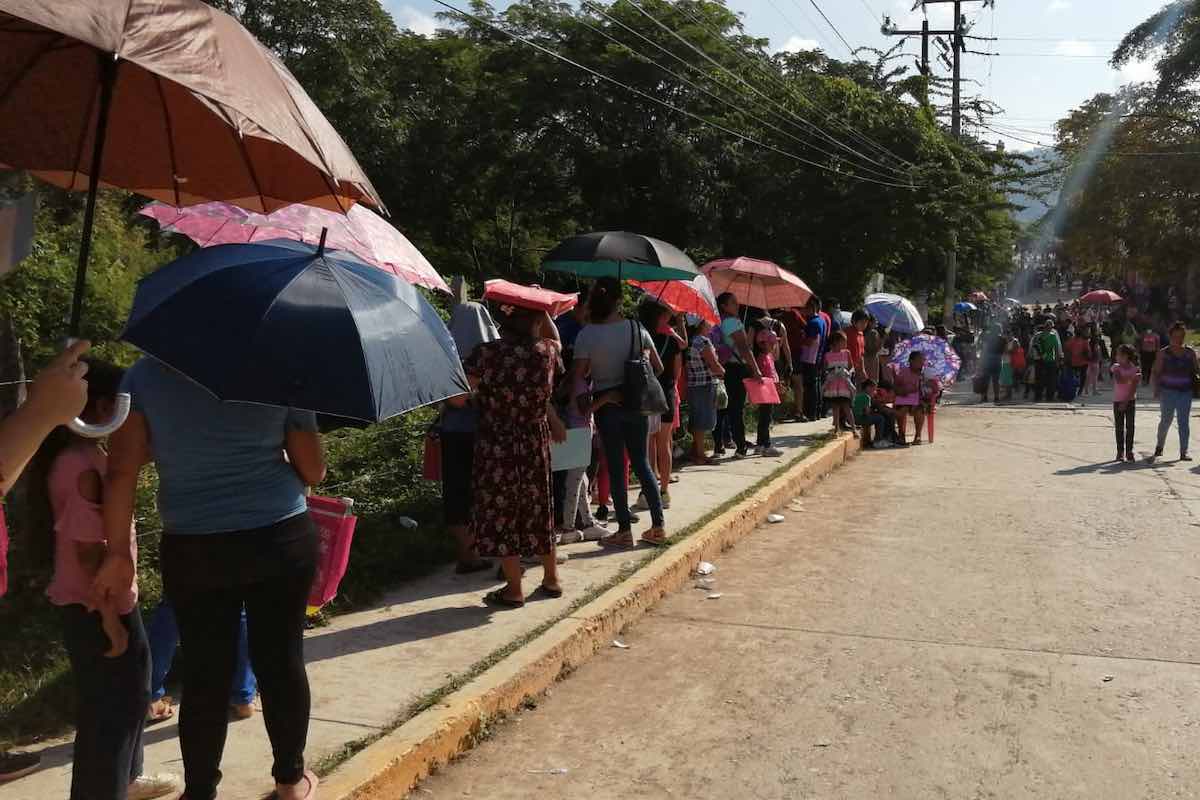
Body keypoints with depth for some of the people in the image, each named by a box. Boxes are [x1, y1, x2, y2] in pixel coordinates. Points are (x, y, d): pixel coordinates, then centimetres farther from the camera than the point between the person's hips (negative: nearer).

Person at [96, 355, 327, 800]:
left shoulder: (145, 375, -1)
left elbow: (121, 471, -7)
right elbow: (314, 471, 0)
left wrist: (118, 551, -2)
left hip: (193, 551, 1)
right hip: (281, 539, 0)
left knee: (205, 672, 11)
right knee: (282, 659, 12)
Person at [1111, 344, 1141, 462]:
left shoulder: (1135, 369, -5)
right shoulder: (1116, 367, 0)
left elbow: (1134, 388, -11)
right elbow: (1119, 380, -17)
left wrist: (1126, 402, -17)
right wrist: (1132, 377, -23)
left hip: (1130, 400, -1)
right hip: (1117, 401, 2)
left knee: (1130, 426, -3)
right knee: (1119, 427, 2)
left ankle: (1129, 451, 0)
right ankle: (1120, 451, 6)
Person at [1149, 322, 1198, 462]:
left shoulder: (1190, 353, 8)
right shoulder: (1163, 353, 0)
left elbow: (1195, 372, 14)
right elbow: (1155, 373, -1)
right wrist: (1156, 389, -11)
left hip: (1185, 392, 2)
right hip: (1168, 391, -2)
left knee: (1184, 422, 0)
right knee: (1165, 421, 3)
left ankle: (1183, 452, 4)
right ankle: (1159, 447, 24)